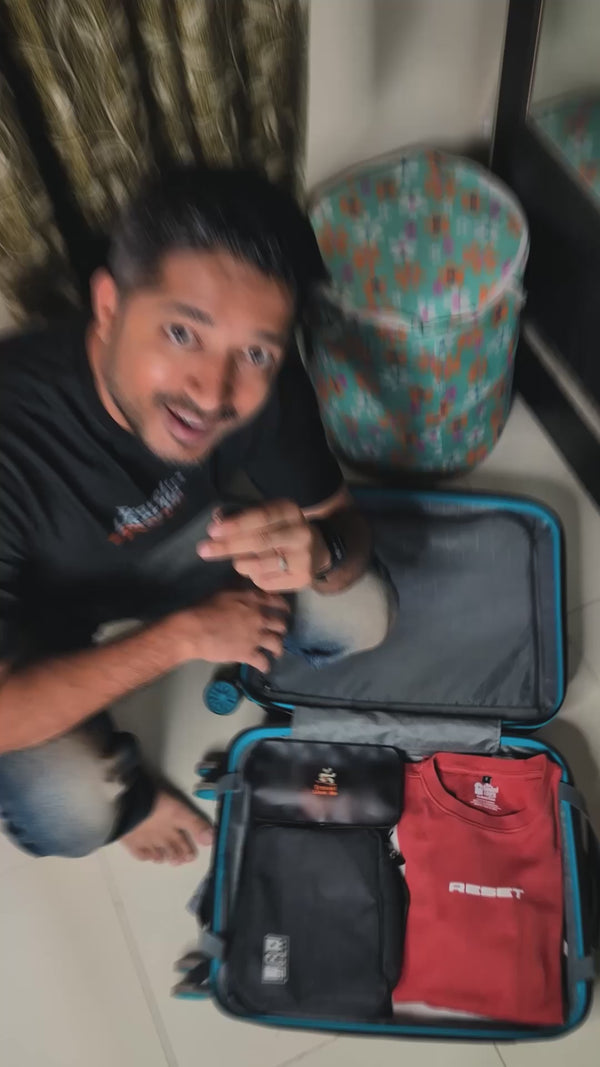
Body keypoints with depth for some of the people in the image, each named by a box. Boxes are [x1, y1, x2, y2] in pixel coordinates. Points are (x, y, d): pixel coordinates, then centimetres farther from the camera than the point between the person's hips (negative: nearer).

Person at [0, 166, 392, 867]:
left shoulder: (265, 386, -27)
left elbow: (344, 525, -13)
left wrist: (318, 553, -38)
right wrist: (183, 637, -32)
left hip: (174, 541, 4)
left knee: (358, 618, -10)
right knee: (71, 813, -27)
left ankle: (245, 650, 22)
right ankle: (124, 786, 11)